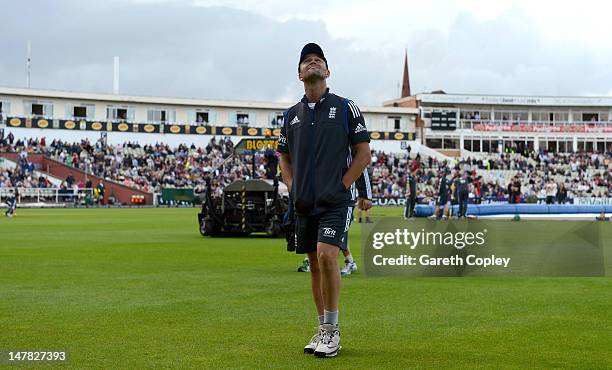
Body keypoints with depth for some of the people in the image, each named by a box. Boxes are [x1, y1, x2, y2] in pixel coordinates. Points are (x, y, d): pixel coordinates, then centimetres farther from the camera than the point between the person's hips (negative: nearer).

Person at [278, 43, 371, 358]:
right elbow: (284, 157, 22)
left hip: (336, 199, -5)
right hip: (304, 202, 5)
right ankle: (322, 329, 18)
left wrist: (340, 186, -7)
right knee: (314, 264, 8)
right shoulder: (291, 115, 13)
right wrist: (293, 188, 7)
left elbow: (364, 155, 1)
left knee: (326, 255, -19)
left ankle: (332, 331, -8)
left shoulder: (345, 108, 1)